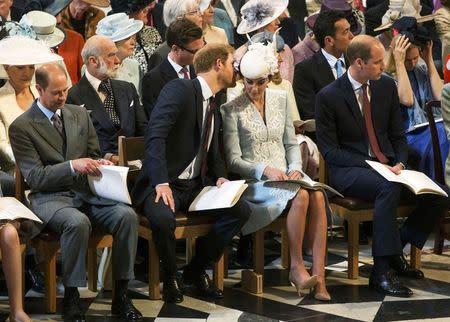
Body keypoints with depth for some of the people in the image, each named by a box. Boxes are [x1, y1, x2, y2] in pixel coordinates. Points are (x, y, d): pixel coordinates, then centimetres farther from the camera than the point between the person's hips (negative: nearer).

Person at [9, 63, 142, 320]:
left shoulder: (80, 115, 15)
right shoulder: (21, 127, -2)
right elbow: (34, 177, -8)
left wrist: (101, 164, -3)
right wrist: (72, 166, -21)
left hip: (88, 191, 5)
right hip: (50, 197, -5)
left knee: (127, 215, -24)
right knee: (78, 222, -38)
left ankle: (121, 296, -15)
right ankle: (71, 298, -22)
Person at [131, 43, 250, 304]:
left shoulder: (213, 106, 17)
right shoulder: (179, 90, -11)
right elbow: (155, 135, -23)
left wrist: (220, 177, 3)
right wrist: (161, 182, -33)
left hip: (197, 185, 8)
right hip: (166, 184, -8)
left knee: (241, 210, -13)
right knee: (163, 218, -37)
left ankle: (197, 270, 5)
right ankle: (170, 276, -5)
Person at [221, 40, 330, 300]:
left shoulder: (281, 99, 12)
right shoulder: (232, 109, -3)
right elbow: (233, 160, -5)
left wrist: (295, 168, -4)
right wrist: (264, 170, -20)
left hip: (286, 174, 4)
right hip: (254, 181, -4)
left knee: (318, 194, -29)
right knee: (300, 195, -33)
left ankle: (319, 274, -32)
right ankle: (297, 267, -22)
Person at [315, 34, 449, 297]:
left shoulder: (387, 86, 9)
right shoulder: (329, 96, -8)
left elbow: (398, 135, 14)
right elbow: (329, 150, -9)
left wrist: (400, 163, -6)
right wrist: (370, 166, -19)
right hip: (349, 170, -6)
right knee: (389, 188, -37)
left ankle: (396, 249, 3)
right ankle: (381, 270, -34)